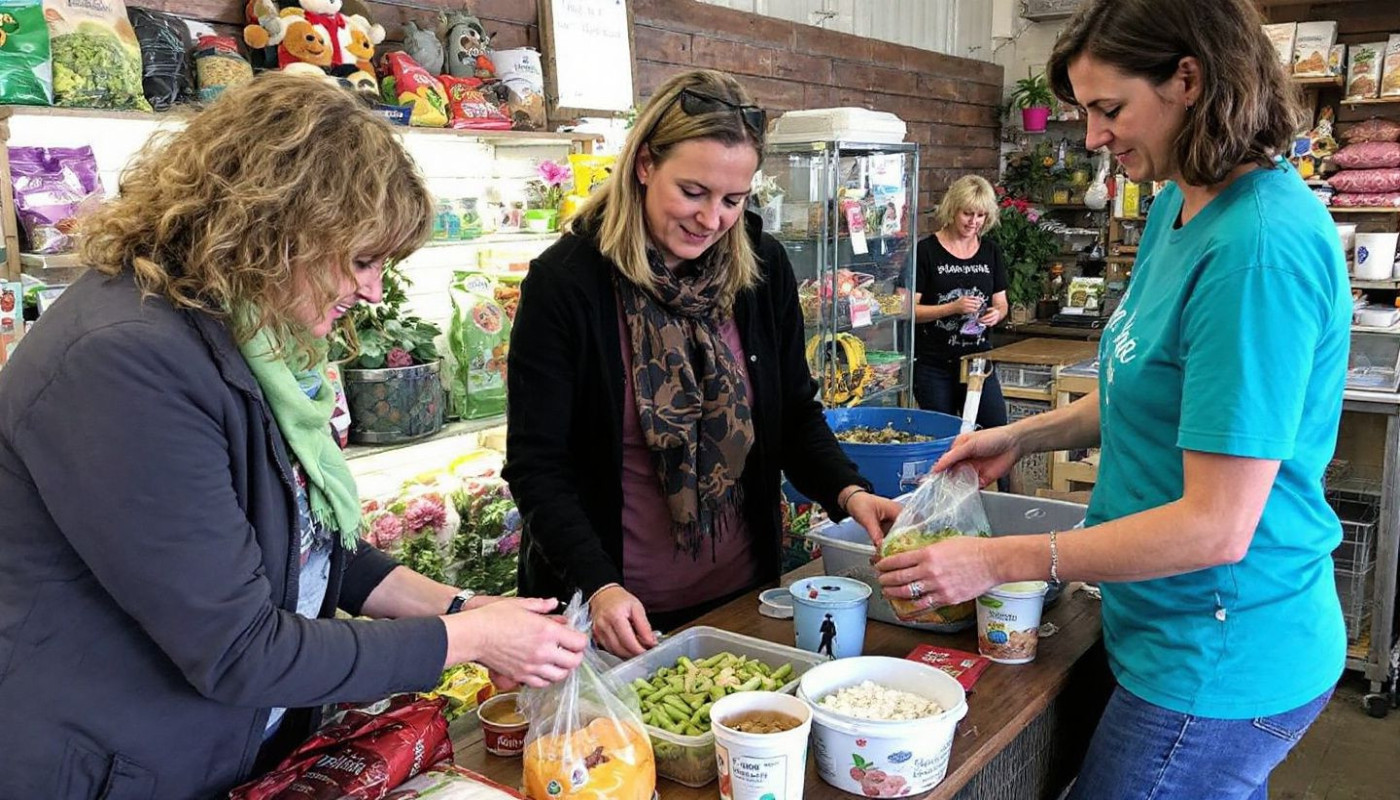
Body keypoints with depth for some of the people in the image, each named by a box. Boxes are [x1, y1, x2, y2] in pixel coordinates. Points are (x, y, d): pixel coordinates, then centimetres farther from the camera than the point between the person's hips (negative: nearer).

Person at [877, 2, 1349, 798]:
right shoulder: (1179, 208, 3)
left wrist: (999, 561, -22)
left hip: (1218, 663, -8)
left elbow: (1216, 526, -26)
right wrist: (1023, 436, 5)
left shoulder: (1258, 247, -26)